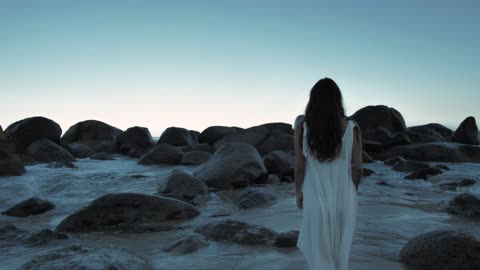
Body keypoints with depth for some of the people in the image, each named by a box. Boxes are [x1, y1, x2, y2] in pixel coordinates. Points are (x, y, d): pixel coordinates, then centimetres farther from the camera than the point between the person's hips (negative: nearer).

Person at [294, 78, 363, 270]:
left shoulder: (302, 124, -13)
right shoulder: (351, 127, -9)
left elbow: (299, 165, -10)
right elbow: (357, 167, -5)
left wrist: (298, 191, 5)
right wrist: (352, 191, 13)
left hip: (316, 200, -1)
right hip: (344, 199, 2)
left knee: (319, 253, 15)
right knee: (339, 249, 23)